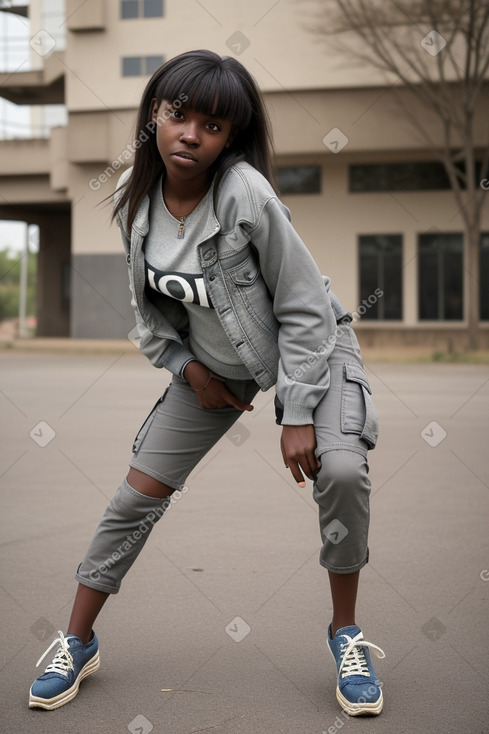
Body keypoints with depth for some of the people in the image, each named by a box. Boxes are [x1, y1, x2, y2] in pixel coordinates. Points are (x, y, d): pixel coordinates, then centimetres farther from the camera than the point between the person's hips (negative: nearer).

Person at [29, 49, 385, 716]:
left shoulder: (248, 195, -29)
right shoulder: (136, 194, -12)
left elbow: (305, 310, -23)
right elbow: (147, 304, 4)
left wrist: (299, 415, -23)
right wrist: (188, 368, -6)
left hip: (307, 347, -4)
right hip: (210, 362, 4)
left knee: (341, 470, -27)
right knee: (137, 496, 0)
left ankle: (347, 634, -3)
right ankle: (77, 643, 18)